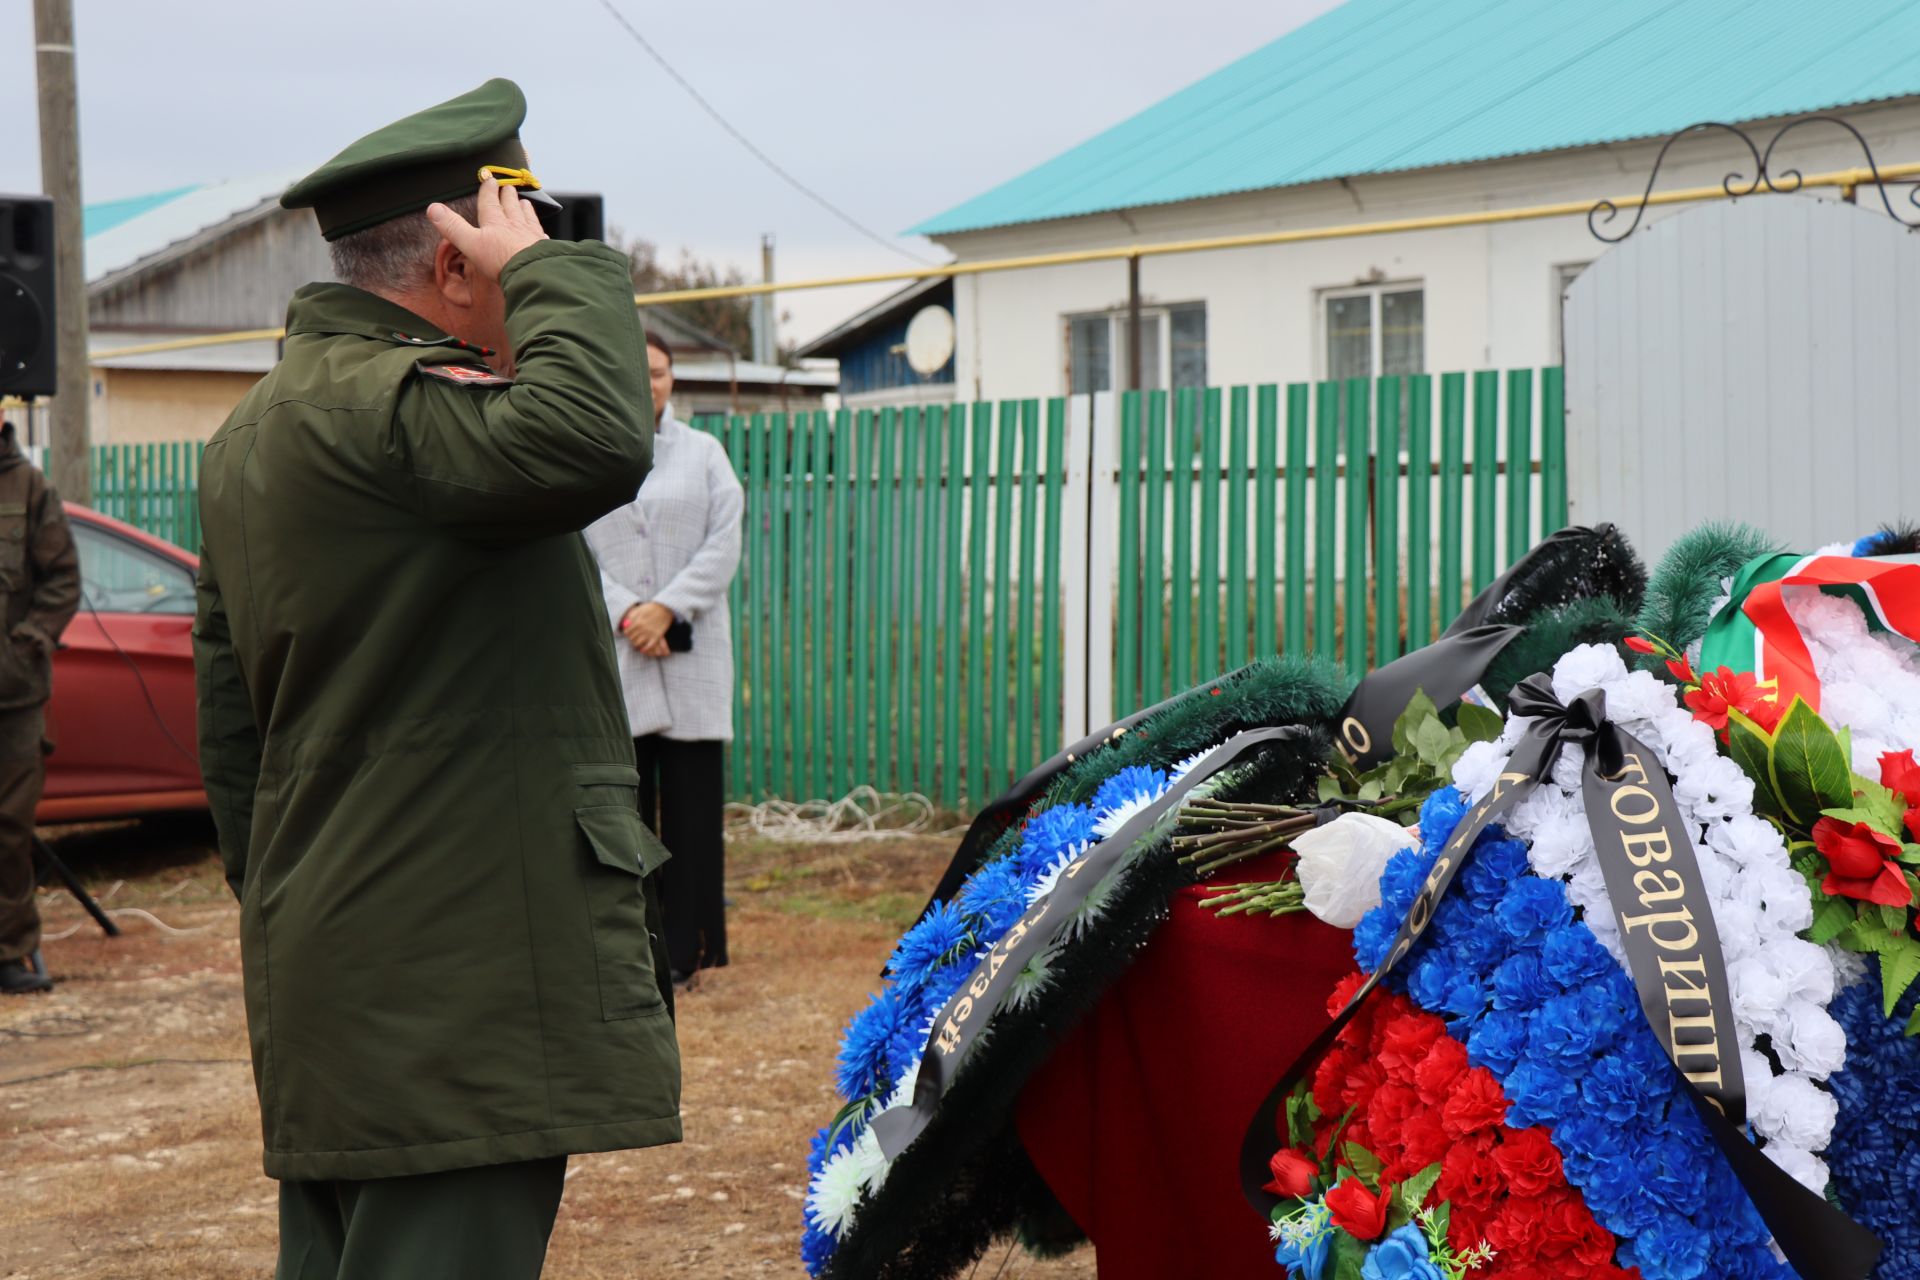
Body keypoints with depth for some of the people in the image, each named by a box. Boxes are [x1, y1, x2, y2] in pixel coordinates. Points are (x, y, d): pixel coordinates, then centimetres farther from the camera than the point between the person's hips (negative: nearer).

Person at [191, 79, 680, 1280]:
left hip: (321, 973, 11)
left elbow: (231, 722, 22)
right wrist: (543, 271, -17)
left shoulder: (254, 433, 18)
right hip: (455, 984, -11)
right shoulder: (380, 405, -16)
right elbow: (590, 440, -35)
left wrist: (277, 912, 27)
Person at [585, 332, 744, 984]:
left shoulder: (703, 453, 11)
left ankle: (686, 947, 4)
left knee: (693, 804, -1)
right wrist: (626, 614, -12)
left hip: (691, 653, 1)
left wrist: (667, 608, -9)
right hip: (612, 656, -1)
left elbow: (723, 545, 3)